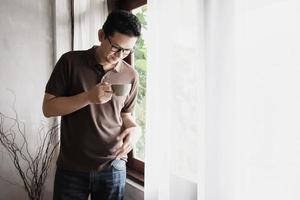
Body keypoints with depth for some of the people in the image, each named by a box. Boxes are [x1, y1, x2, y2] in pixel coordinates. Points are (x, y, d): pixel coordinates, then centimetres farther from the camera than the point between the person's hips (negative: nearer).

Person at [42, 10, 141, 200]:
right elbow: (48, 108, -7)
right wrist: (88, 97, -20)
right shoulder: (70, 62, -7)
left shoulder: (131, 75, 1)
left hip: (113, 168, 2)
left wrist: (135, 128, -9)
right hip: (71, 169, -2)